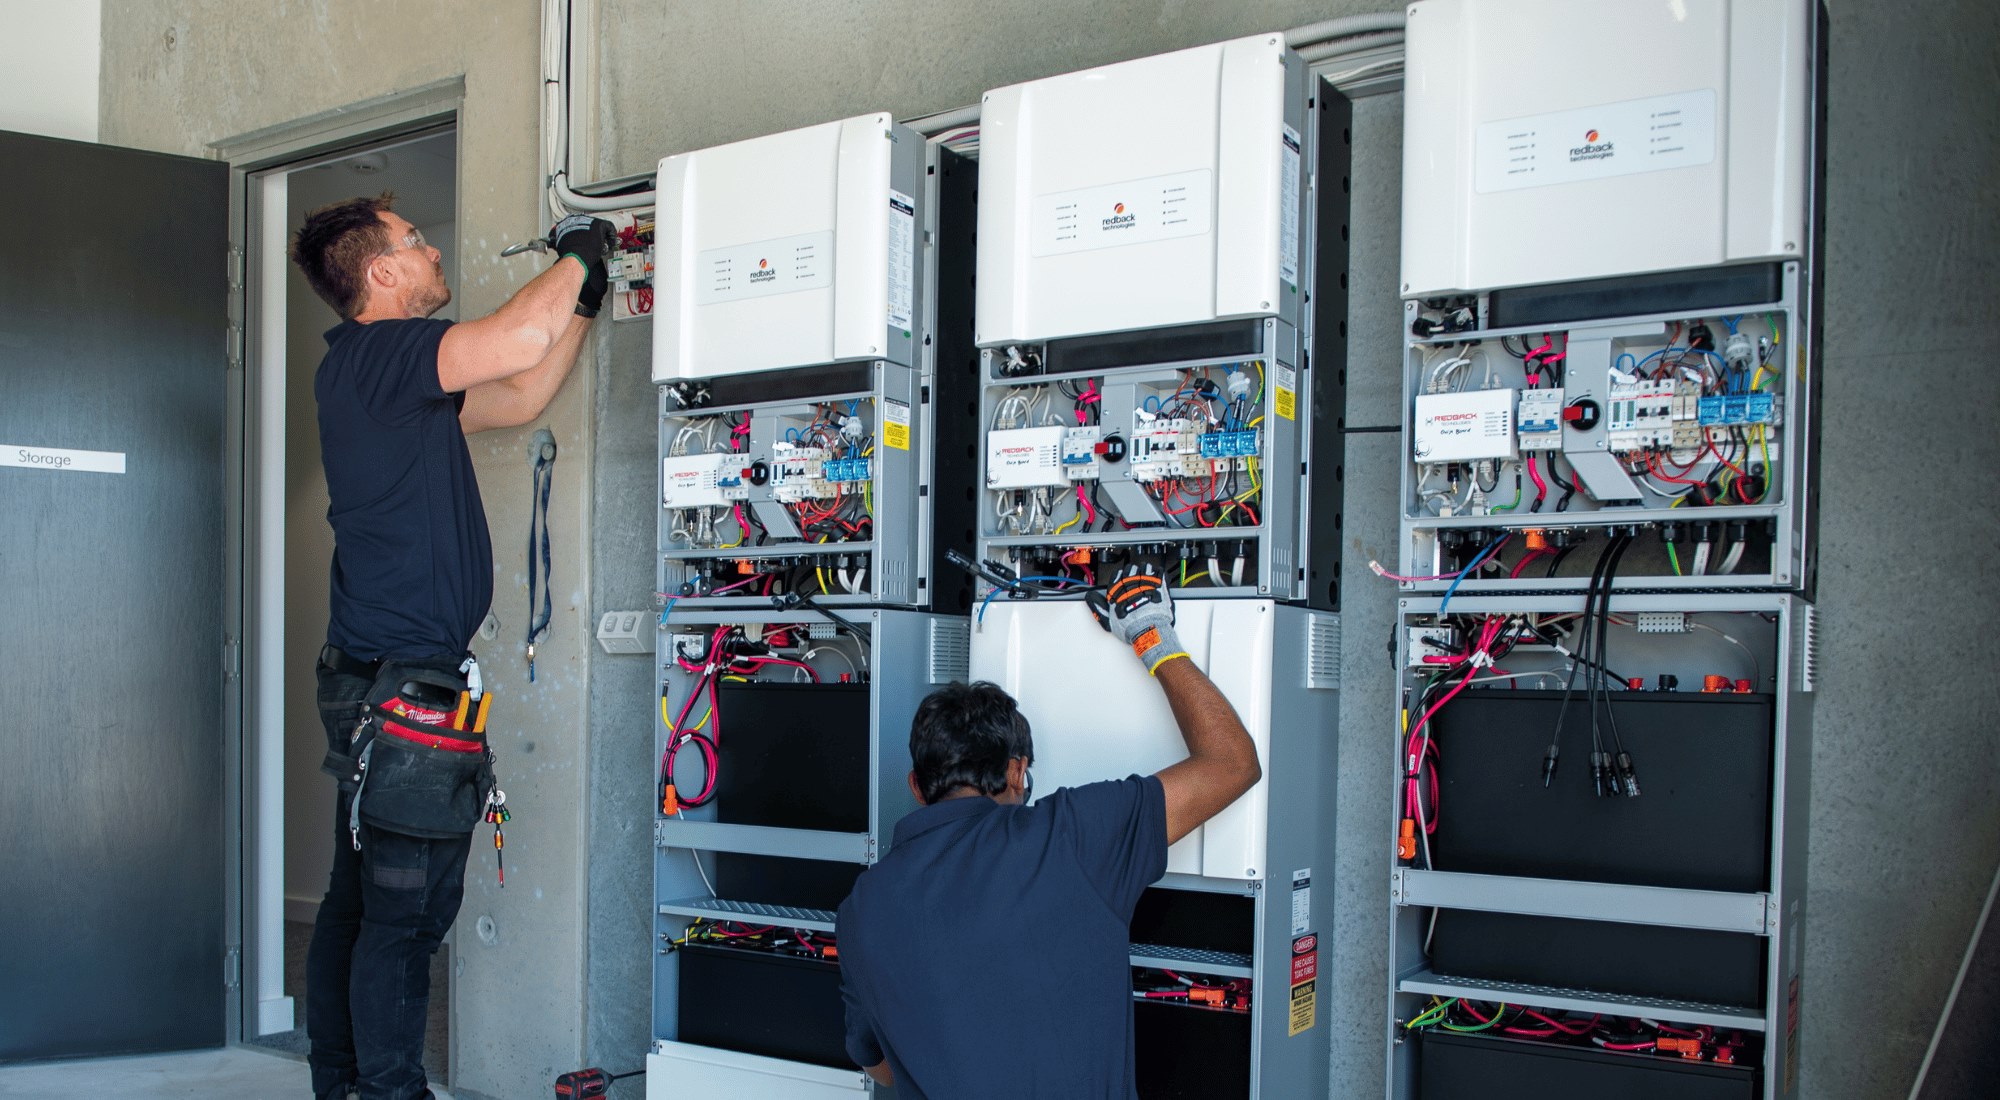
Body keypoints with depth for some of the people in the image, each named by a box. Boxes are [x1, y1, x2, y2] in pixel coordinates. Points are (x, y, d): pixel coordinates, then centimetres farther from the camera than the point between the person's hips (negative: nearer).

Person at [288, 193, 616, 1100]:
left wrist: (586, 297, 21)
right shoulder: (368, 354, -12)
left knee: (360, 897, 14)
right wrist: (576, 255, -7)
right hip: (400, 676, -10)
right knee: (407, 906, -7)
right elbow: (518, 343, -24)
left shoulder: (389, 374, 18)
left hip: (379, 677, 10)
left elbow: (520, 397, 24)